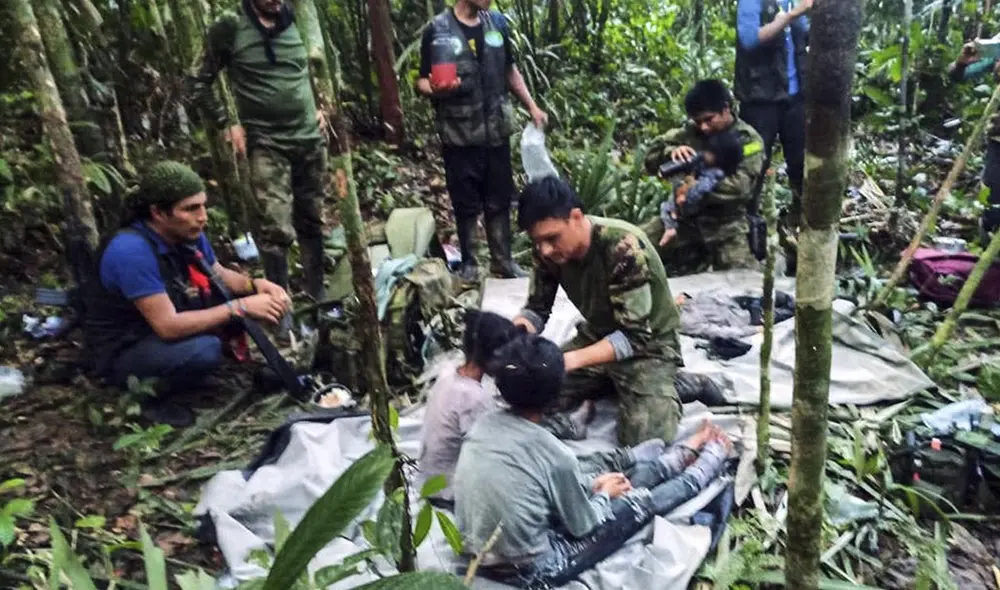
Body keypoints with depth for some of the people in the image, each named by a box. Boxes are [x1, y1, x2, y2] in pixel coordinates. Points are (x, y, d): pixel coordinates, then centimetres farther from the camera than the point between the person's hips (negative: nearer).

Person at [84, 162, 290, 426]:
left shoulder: (188, 234, -8)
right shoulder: (132, 251, -31)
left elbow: (221, 276, 7)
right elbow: (168, 326, -33)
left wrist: (256, 285, -15)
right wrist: (241, 307, -31)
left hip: (165, 327, 8)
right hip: (123, 352, -7)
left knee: (235, 297, -4)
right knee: (205, 350, -33)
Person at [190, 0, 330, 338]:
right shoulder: (230, 27, -5)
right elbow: (199, 84, 1)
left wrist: (320, 107, 12)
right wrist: (227, 125, -5)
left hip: (310, 138, 4)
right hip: (266, 144, -4)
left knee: (312, 220, 11)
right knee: (276, 228, -11)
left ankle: (317, 291, 26)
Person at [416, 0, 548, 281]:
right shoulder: (438, 30, -7)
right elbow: (422, 81, -5)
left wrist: (531, 107, 14)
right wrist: (435, 89, -27)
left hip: (496, 131, 4)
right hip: (459, 135, -4)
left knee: (499, 200, 11)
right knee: (466, 204, 5)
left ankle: (502, 260, 24)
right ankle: (468, 263, 21)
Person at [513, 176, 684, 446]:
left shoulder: (623, 247, -32)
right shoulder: (549, 249, -14)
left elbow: (634, 335, -32)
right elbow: (537, 310, -3)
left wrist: (572, 360, -45)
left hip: (648, 344, -5)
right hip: (597, 337, 6)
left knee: (645, 439, -23)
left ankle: (663, 387, 8)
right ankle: (612, 384, 11)